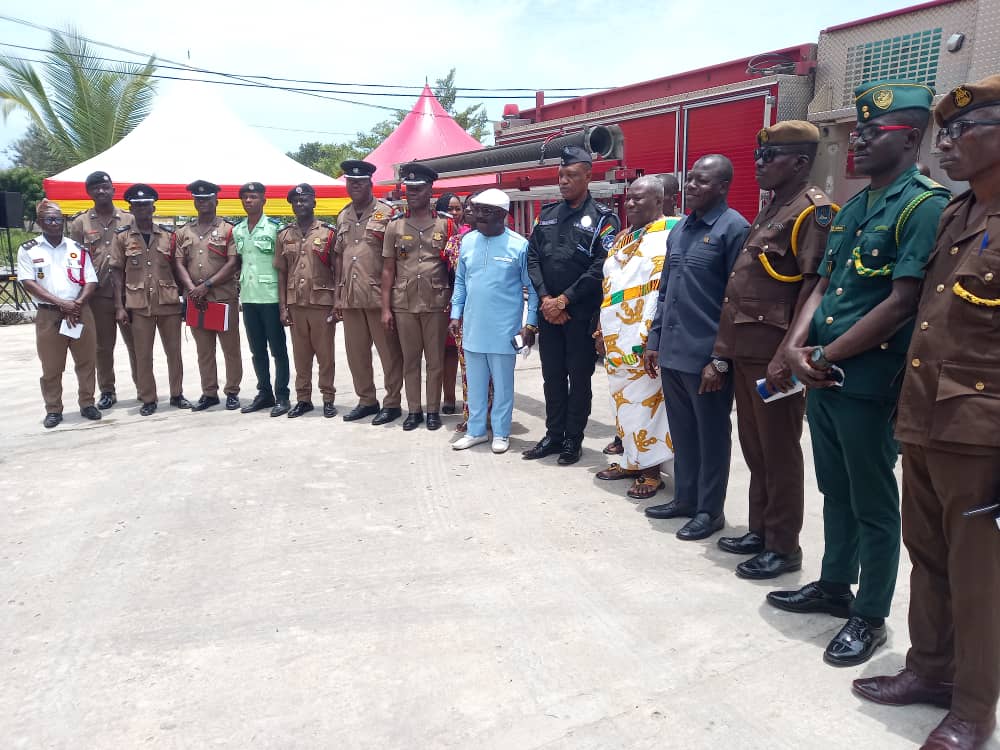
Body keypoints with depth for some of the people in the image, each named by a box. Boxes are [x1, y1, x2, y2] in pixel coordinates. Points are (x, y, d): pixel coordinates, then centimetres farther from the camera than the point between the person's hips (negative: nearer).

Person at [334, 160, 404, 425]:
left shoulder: (386, 212, -4)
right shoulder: (343, 217, 14)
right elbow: (338, 257, 18)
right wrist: (338, 295, 13)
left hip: (378, 295, -6)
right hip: (350, 297, 6)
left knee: (388, 351, 2)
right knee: (356, 352, 12)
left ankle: (392, 402, 13)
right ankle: (366, 400, 25)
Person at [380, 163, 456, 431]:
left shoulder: (446, 225, 2)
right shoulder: (395, 226, 6)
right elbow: (388, 270, 6)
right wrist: (386, 308, 1)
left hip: (437, 303, -1)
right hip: (404, 304, 1)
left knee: (435, 359, 6)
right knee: (410, 359, 8)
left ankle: (433, 410, 17)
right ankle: (414, 410, 19)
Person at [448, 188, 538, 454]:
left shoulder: (519, 245, -9)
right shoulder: (468, 241, 4)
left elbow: (532, 288, -5)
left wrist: (530, 323, -9)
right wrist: (455, 314, 8)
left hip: (504, 330, -4)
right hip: (472, 327, 4)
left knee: (502, 384, 8)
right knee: (475, 383, 14)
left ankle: (501, 433, 22)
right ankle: (476, 430, 27)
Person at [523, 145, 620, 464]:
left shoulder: (603, 218, -4)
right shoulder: (546, 215, 11)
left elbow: (600, 268, -13)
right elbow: (533, 258, 6)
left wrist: (564, 299, -14)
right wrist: (545, 298, -7)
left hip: (581, 313, -4)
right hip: (548, 311, 5)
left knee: (579, 377, 6)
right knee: (552, 376, 11)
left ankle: (573, 439, 17)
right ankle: (553, 435, 23)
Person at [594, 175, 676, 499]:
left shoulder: (672, 233, -9)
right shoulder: (622, 239, 17)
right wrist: (602, 332, 18)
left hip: (644, 341, -8)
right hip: (616, 340, 8)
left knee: (645, 403, -1)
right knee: (624, 402, 14)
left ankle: (651, 471, 10)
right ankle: (632, 460, 26)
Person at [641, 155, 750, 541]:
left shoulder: (734, 229, -9)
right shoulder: (678, 229, 13)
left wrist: (722, 360, -16)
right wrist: (654, 341, 14)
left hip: (706, 356, -7)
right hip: (671, 353, 7)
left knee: (711, 436, 7)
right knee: (682, 432, 17)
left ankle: (710, 510, 20)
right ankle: (685, 499, 31)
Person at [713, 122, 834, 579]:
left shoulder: (814, 211, -11)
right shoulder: (770, 211, 17)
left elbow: (813, 292, -19)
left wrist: (786, 358, -23)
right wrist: (726, 349, 17)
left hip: (774, 356, -9)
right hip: (746, 352, 9)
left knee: (779, 452, 2)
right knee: (754, 449, 16)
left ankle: (783, 547, 15)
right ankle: (759, 531, 30)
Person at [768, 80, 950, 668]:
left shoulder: (926, 207, -13)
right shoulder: (852, 209, 13)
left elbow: (901, 305, -19)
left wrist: (825, 357, -14)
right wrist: (797, 346, -6)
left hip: (867, 381, -8)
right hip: (822, 375, 8)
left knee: (873, 503, 6)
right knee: (835, 491, 20)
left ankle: (871, 617, 21)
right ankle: (834, 586, 37)